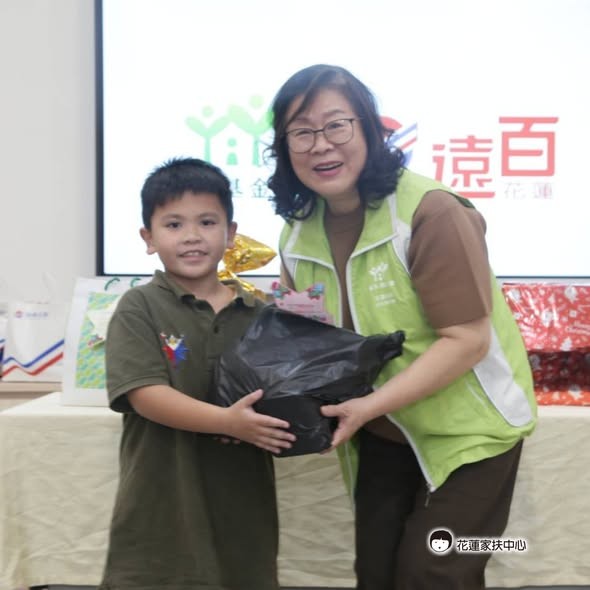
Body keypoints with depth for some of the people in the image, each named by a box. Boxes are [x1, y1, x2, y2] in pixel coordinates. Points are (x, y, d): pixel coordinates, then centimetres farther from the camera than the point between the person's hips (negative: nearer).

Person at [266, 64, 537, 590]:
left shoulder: (430, 212, -24)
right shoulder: (297, 236, -4)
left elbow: (468, 340, -26)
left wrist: (370, 405, -30)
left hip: (467, 428, -5)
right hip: (380, 436, 6)